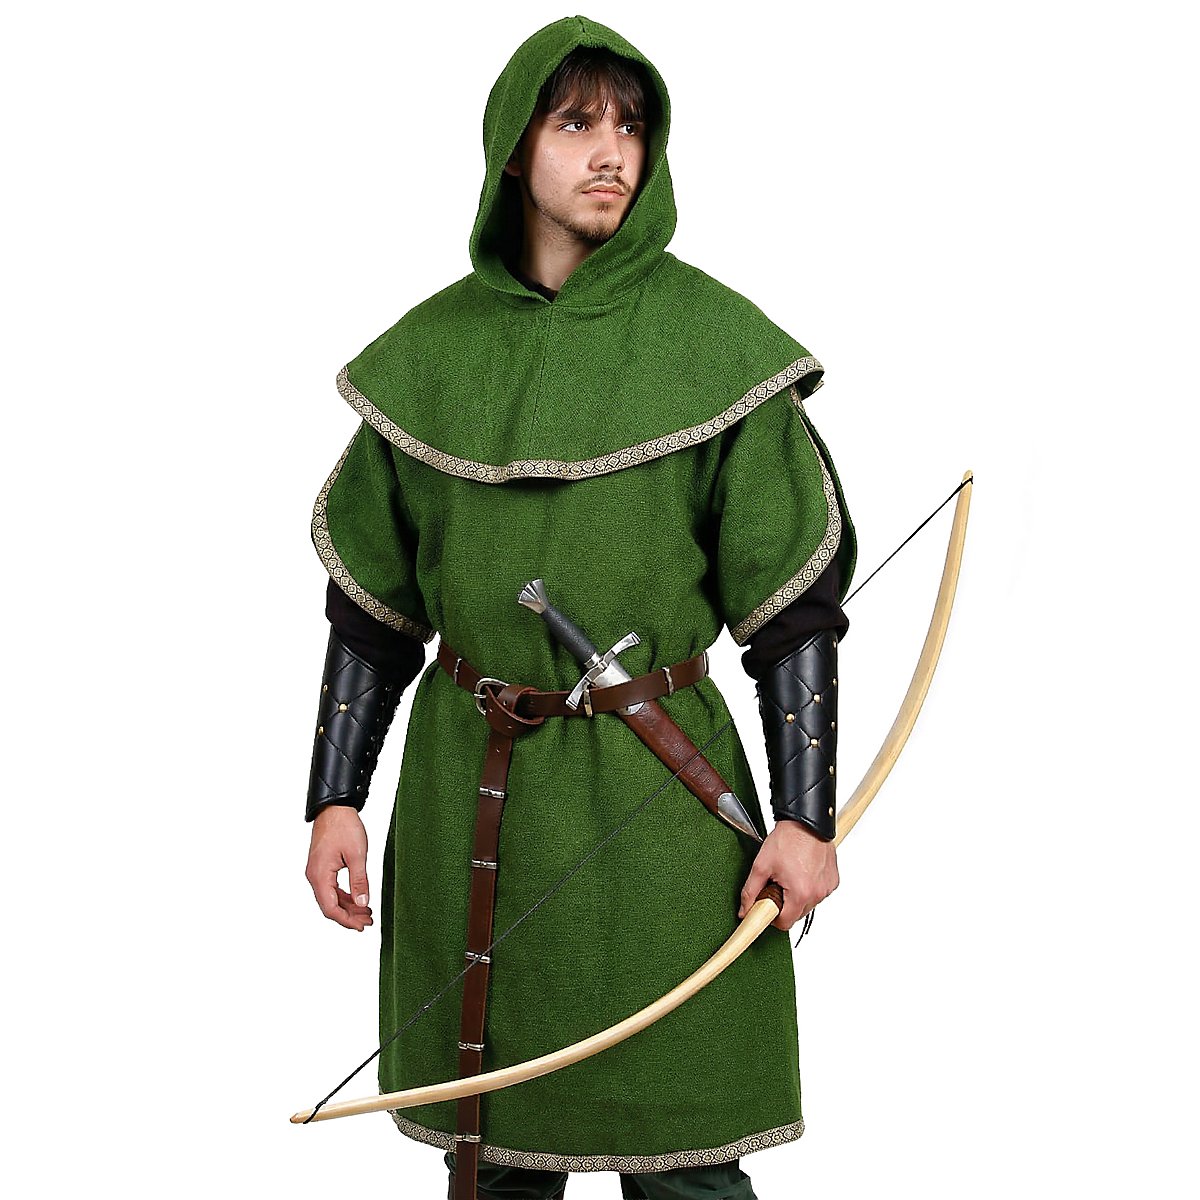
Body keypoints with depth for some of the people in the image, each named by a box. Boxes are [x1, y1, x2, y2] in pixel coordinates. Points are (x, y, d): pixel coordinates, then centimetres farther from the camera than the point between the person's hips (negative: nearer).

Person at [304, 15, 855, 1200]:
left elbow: (794, 599, -4)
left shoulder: (715, 343, -4)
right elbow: (369, 598, 9)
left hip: (653, 797, -2)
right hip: (468, 793, 3)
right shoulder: (431, 349, 4)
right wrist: (335, 799, 5)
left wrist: (805, 818, -8)